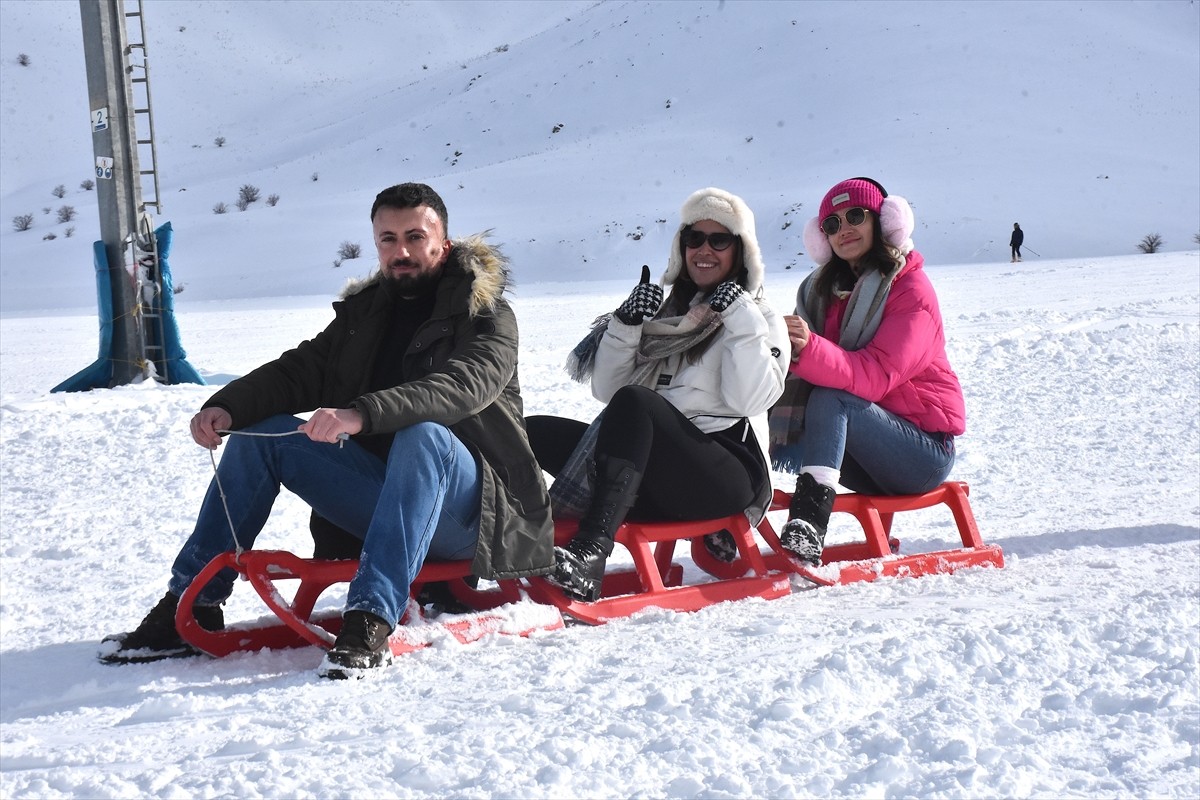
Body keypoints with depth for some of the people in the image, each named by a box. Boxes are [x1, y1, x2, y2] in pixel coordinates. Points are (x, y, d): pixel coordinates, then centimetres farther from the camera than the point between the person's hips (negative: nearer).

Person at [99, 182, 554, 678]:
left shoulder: (488, 317, -5)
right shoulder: (364, 312, 14)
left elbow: (460, 387, -25)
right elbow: (298, 372, 7)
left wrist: (361, 414, -41)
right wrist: (228, 407, -14)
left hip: (468, 512, -6)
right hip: (386, 504, 6)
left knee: (423, 435, -36)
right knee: (261, 432, -5)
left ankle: (370, 623, -44)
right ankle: (191, 606, -6)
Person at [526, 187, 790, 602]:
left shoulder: (760, 319, 9)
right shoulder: (661, 314, 23)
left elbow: (749, 398, -9)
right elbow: (606, 390, 13)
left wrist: (742, 320, -13)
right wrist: (625, 324, 0)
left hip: (727, 474, -6)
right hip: (652, 477, 6)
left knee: (634, 402, -33)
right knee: (535, 433, -11)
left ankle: (590, 552, -48)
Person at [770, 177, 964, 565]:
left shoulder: (911, 289, -11)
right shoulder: (823, 289, 9)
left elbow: (876, 377, -25)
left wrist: (810, 350, -42)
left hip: (925, 452, -6)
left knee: (830, 399, -31)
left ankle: (808, 525, -49)